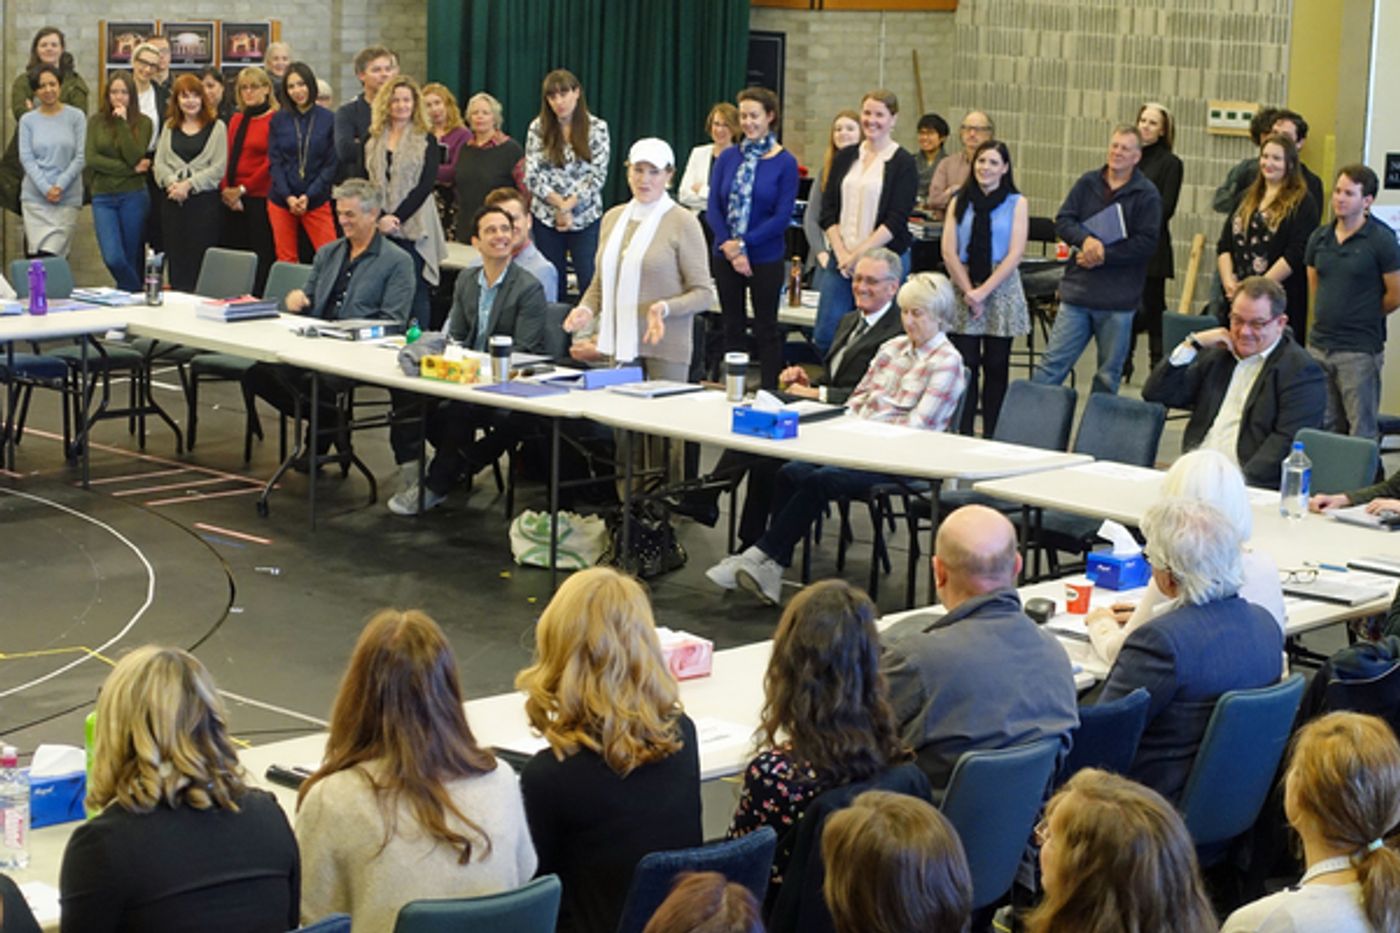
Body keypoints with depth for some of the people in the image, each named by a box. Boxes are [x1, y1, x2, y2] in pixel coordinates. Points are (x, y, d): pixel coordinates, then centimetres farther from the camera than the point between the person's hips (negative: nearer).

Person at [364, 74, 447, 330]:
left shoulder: (426, 141, 3)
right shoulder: (372, 139, 12)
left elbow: (425, 185, -5)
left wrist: (397, 218, -12)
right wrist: (381, 218, -9)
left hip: (413, 228, -3)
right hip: (378, 226, 3)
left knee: (414, 290, -4)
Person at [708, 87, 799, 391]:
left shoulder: (785, 163, -5)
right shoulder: (728, 157, 4)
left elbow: (782, 217, -10)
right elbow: (713, 208, 1)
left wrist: (743, 243, -14)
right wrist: (728, 245, -13)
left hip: (766, 258, -3)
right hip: (725, 257, 3)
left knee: (766, 328, 5)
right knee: (732, 326, 10)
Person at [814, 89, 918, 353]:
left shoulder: (903, 163, -3)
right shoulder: (845, 157, 11)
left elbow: (896, 221, -9)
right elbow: (828, 211, 8)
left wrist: (859, 254, -13)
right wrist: (842, 253, -5)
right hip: (841, 259, 4)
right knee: (824, 335, 0)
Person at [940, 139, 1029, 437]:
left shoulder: (1017, 204, 3)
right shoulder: (960, 202, 9)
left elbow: (1015, 254, -6)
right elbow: (949, 252, 1)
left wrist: (983, 291, -12)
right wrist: (967, 291, -10)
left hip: (1001, 291, -1)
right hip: (963, 291, 1)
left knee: (996, 367, 2)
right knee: (965, 366, -3)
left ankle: (992, 439, 6)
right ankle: (963, 436, 1)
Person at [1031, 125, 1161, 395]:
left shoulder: (1147, 195, -3)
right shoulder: (1087, 183, 8)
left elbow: (1146, 243, -10)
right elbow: (1063, 220, 3)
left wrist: (1103, 255, -14)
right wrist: (1085, 239, -17)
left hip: (1117, 301, -2)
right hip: (1078, 292, 2)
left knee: (1108, 376, 8)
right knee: (1052, 362, 0)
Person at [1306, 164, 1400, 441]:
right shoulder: (1320, 237, 8)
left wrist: (1365, 318, 6)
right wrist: (1328, 317, 13)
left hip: (1360, 350, -6)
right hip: (1319, 345, 6)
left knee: (1362, 433, -1)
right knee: (1323, 428, 14)